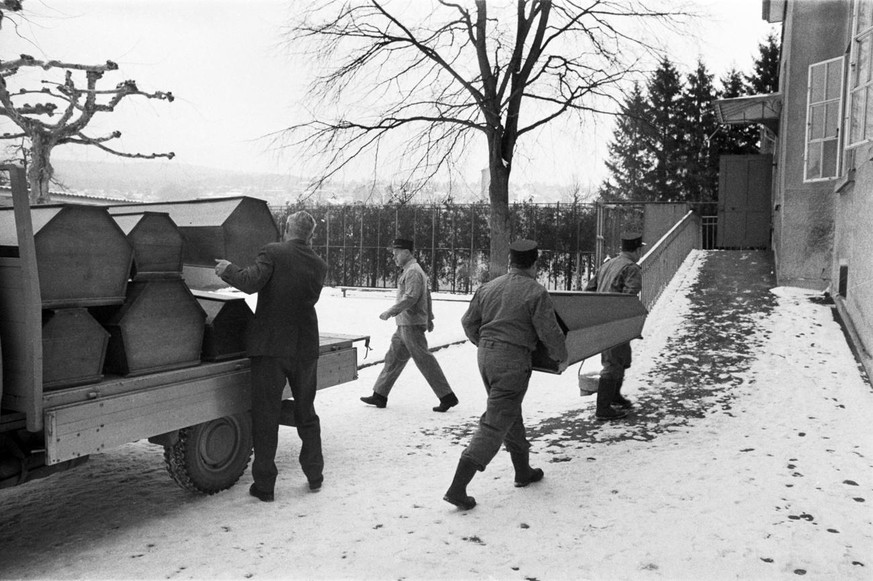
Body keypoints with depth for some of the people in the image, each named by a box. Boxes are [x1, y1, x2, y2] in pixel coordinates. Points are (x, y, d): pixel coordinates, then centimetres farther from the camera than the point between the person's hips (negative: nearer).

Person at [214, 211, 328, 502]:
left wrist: (227, 269, -5)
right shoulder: (319, 265, 2)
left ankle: (264, 485, 13)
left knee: (265, 417, 7)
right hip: (305, 348, 4)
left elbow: (250, 283, -23)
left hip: (270, 346, -4)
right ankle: (314, 476, 26)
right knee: (306, 414, 19)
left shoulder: (273, 252, -11)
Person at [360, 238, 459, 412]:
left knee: (425, 361, -7)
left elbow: (410, 297, -24)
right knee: (393, 358, 12)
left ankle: (447, 397, -1)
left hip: (411, 325, -11)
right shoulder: (412, 270, 18)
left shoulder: (413, 271, -14)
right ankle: (380, 395, 19)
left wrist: (391, 311, -20)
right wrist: (429, 317, 27)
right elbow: (427, 295, 24)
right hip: (405, 325, 11)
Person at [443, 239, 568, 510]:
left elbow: (468, 321, 13)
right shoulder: (536, 292, -10)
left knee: (511, 414, 23)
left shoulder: (488, 287, 7)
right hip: (512, 359, -7)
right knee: (494, 424, -4)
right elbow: (549, 332, -10)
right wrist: (561, 357, 8)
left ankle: (523, 471, 38)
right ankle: (457, 488, -8)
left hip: (485, 355, 7)